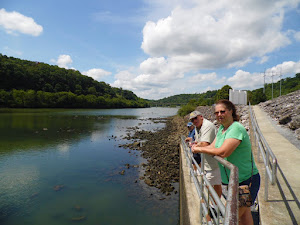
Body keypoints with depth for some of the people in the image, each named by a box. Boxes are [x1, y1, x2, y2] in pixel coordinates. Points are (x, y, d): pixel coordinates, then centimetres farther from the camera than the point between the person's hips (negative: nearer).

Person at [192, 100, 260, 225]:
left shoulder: (236, 129, -24)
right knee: (244, 214, 24)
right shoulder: (221, 129, 5)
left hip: (247, 181, -9)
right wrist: (198, 146, -12)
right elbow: (213, 147, 6)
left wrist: (199, 149, -23)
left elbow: (222, 153, -34)